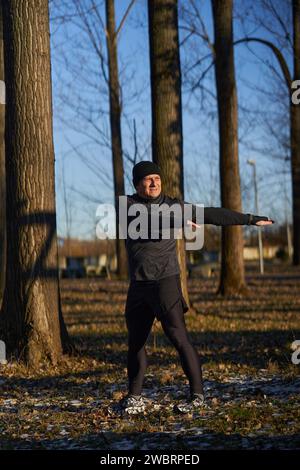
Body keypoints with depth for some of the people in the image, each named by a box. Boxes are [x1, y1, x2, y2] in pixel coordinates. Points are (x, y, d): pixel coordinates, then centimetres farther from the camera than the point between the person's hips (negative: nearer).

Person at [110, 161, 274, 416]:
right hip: (138, 285, 3)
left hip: (165, 281, -3)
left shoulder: (174, 205, 1)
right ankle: (135, 396, 24)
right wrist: (177, 221, -31)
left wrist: (249, 219, -2)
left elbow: (213, 214, 1)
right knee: (135, 341, 11)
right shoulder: (128, 204, 1)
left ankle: (197, 394, -4)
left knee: (178, 337, -11)